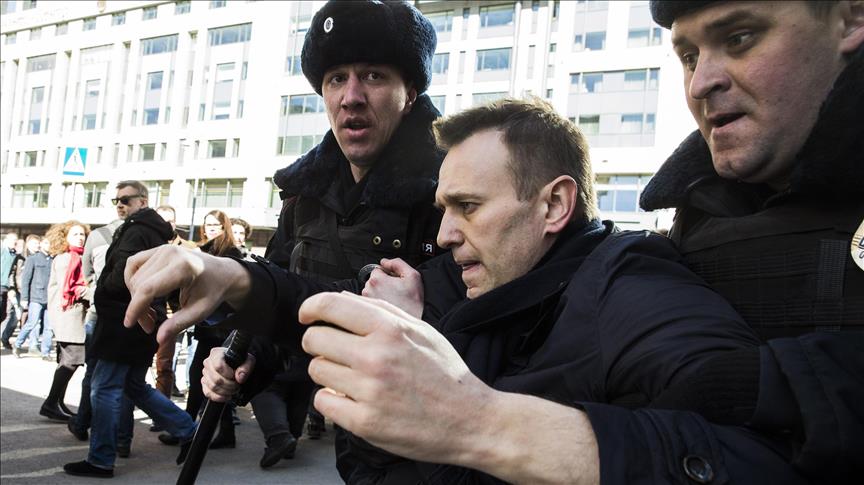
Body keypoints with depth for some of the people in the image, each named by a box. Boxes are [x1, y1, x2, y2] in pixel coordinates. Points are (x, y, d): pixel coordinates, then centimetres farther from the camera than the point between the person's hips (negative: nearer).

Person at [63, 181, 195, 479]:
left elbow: (120, 278, -22)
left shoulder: (136, 232, -13)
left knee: (105, 388, -3)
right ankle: (189, 431, 20)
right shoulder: (155, 233, 18)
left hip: (125, 322, -10)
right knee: (136, 387, 18)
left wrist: (103, 287, -2)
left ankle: (100, 460, 3)